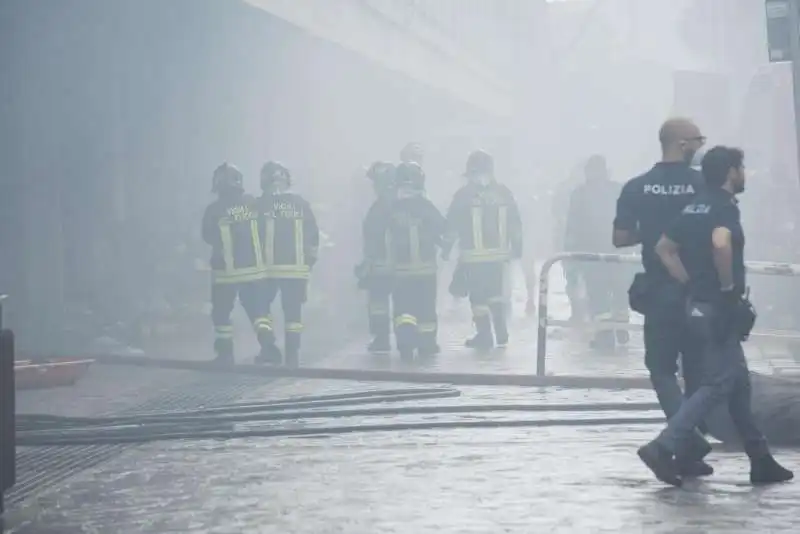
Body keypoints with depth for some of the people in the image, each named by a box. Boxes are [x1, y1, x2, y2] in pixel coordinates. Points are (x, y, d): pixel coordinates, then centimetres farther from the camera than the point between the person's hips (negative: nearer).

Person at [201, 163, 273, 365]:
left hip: (225, 270, -2)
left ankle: (225, 353, 10)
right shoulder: (253, 203, 0)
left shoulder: (213, 209, -7)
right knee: (257, 309, 11)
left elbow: (208, 237, 3)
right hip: (254, 268, 3)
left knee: (221, 312, 11)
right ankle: (268, 345, -9)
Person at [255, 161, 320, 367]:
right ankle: (292, 355, 6)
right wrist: (309, 261, 17)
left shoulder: (261, 204, -3)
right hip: (297, 267, 2)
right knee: (293, 311, 8)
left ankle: (270, 350, 2)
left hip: (267, 267, -2)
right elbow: (313, 235, 7)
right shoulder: (301, 203, 5)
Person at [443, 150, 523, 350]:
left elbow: (452, 224, -3)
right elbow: (515, 223, 8)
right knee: (496, 293, 17)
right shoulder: (504, 192, 5)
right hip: (498, 253, 4)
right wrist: (516, 248, 17)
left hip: (473, 255, -4)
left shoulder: (464, 194, -6)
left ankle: (485, 337, 2)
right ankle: (501, 335, 16)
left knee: (478, 295, 2)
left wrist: (446, 248, 7)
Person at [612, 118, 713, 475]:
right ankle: (690, 452, 16)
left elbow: (620, 238, -2)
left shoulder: (636, 188, -2)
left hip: (658, 291, 1)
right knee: (697, 370, 12)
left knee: (662, 368, 8)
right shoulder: (704, 185, -8)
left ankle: (689, 440, -14)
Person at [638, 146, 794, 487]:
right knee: (717, 386, -7)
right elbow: (720, 242, -35)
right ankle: (663, 448, -14)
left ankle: (760, 460, 21)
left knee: (739, 382, 15)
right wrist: (729, 287, -22)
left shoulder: (696, 206, 13)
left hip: (700, 303, 10)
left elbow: (664, 248, 16)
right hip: (719, 307, -9)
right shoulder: (725, 207, -14)